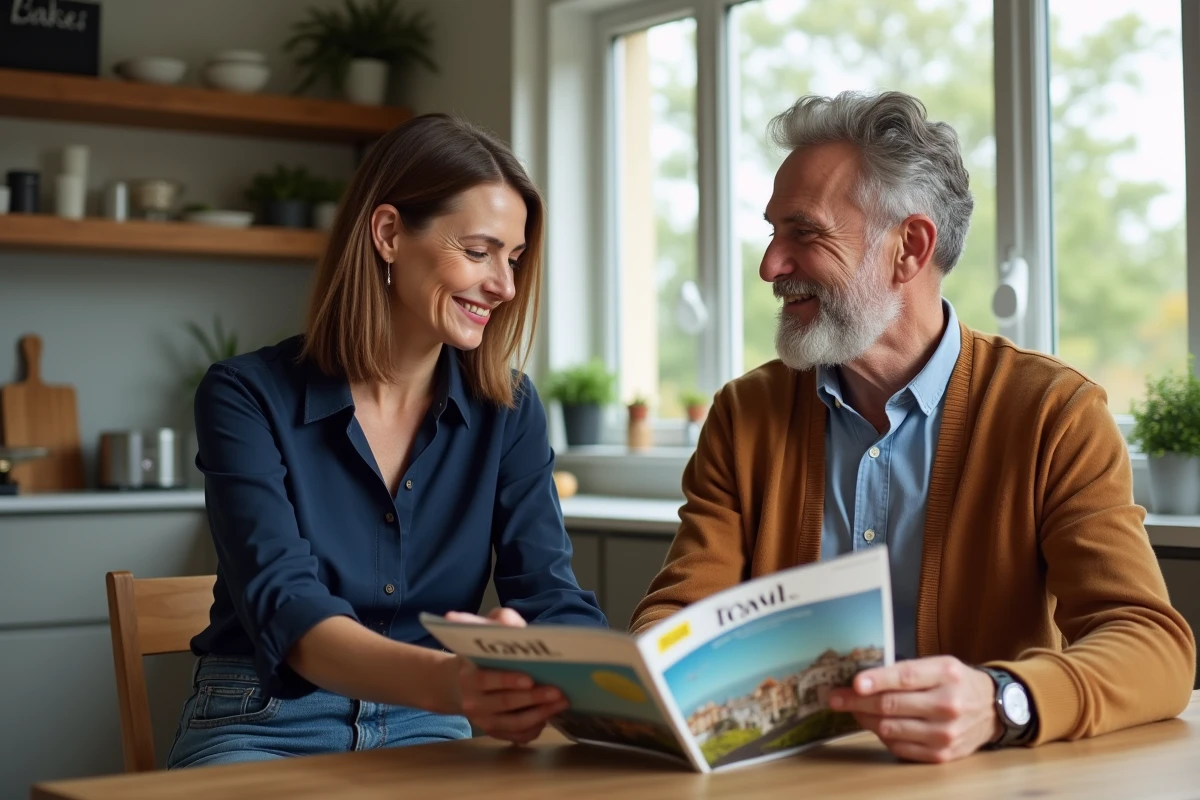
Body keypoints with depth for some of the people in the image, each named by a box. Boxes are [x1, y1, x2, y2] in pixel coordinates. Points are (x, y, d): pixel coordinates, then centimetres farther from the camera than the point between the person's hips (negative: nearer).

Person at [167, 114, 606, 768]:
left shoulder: (507, 411, 4)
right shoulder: (246, 396, -8)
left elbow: (554, 601, -4)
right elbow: (283, 604, -21)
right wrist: (440, 682, -42)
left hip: (427, 734, 3)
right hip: (265, 725, -2)